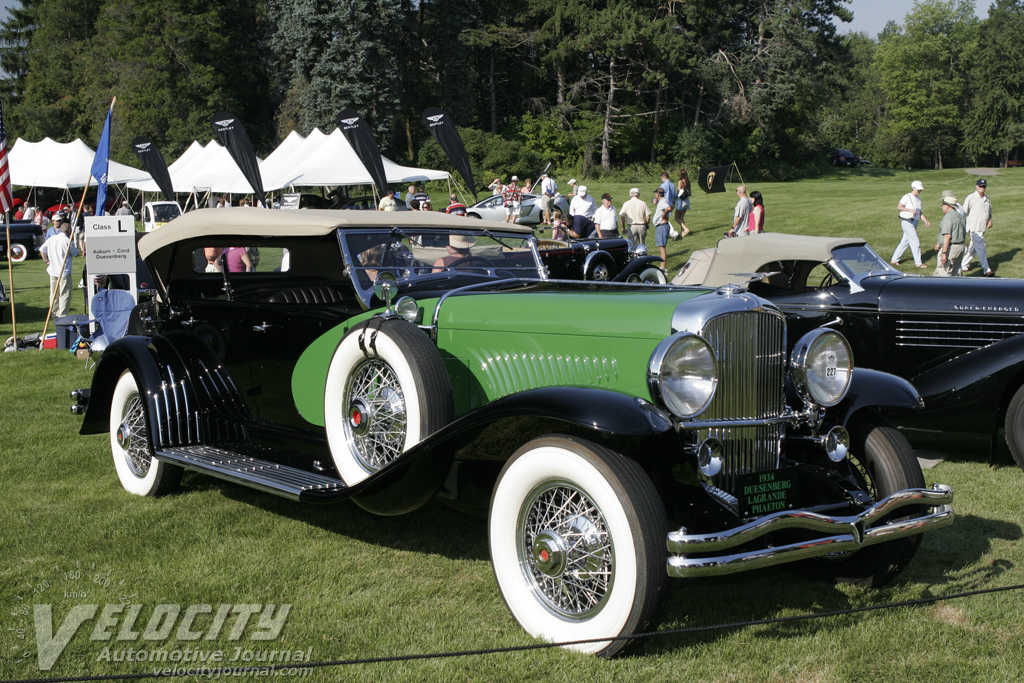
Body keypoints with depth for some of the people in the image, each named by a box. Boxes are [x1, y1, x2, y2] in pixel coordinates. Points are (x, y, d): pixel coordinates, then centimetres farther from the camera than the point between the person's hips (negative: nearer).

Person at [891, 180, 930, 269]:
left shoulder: (918, 198, 15)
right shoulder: (907, 197, -10)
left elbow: (919, 212, 20)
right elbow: (899, 207, -15)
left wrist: (925, 221, 9)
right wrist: (910, 210, -22)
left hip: (914, 223, 9)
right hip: (907, 222, -9)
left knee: (905, 241, 12)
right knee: (915, 242, -9)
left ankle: (894, 260, 21)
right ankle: (918, 263, -5)